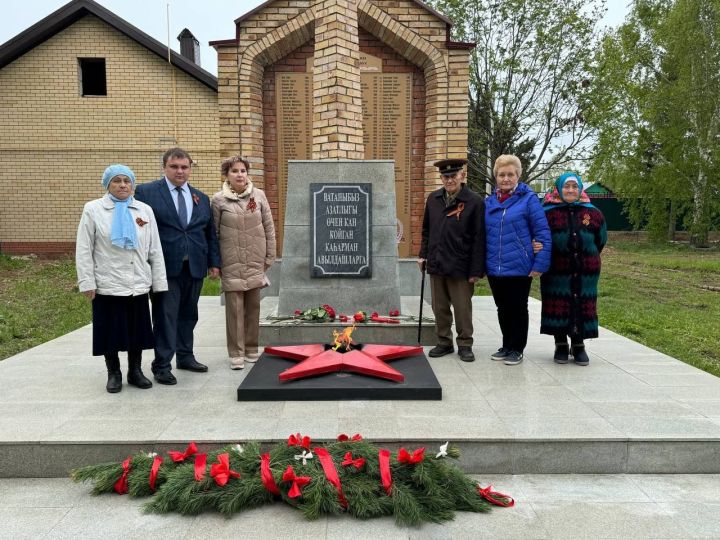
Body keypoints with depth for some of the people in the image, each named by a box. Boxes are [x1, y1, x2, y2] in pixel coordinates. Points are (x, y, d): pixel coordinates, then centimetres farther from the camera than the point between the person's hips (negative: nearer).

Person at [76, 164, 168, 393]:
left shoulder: (145, 210, 6)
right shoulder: (93, 209, 1)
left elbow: (155, 250, 6)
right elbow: (84, 250, -1)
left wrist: (159, 281, 3)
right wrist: (87, 282, -7)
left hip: (138, 284, 2)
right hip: (107, 285, -2)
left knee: (137, 329, 9)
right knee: (111, 330, 7)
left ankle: (135, 371, 25)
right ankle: (114, 374, 23)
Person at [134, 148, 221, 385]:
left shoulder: (201, 198, 13)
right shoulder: (146, 192, -1)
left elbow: (210, 233, 15)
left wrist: (214, 262, 9)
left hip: (195, 267, 5)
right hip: (165, 267, -4)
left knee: (188, 315, 14)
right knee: (165, 317, -2)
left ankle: (185, 357, 28)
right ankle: (161, 366, 7)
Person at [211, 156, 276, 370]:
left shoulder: (259, 195, 2)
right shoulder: (218, 200, -2)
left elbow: (269, 228, 5)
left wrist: (269, 257, 3)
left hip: (255, 262, 2)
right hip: (231, 264, -2)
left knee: (253, 306, 9)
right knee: (234, 308, 0)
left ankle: (251, 349, 22)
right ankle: (236, 353, 10)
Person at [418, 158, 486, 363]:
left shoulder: (474, 202, -8)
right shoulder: (433, 199, 8)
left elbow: (479, 239, -9)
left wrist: (476, 270, -11)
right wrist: (423, 254, 12)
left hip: (460, 267, -5)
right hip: (436, 264, 5)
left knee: (462, 309, 5)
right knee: (440, 308, 13)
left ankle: (465, 345, 20)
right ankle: (444, 342, 26)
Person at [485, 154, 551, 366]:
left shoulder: (528, 199, -7)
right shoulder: (489, 202, 8)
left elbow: (542, 233, -9)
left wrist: (540, 264, -14)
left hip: (519, 268, -5)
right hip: (494, 269, 5)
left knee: (518, 309, 8)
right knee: (502, 308, 16)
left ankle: (516, 349, 21)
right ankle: (506, 346, 30)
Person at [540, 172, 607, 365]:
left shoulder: (593, 213, 4)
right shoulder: (548, 212, -4)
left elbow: (600, 240, 13)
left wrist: (587, 258, 15)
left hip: (585, 272, 2)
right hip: (556, 272, -2)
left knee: (582, 307, 6)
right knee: (558, 307, 4)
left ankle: (578, 345, 21)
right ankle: (561, 345, 18)